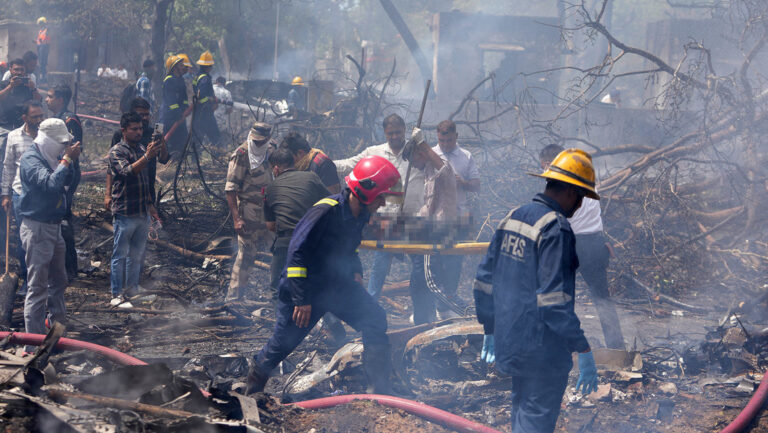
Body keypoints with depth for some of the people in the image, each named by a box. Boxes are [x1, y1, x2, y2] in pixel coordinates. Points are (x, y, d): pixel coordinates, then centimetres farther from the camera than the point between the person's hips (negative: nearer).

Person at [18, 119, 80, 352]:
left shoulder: (52, 158, 9)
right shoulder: (31, 159, -17)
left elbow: (72, 182, 11)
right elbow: (50, 184, -31)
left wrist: (72, 160, -4)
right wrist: (67, 159, -23)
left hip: (54, 226, 9)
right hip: (37, 228, -9)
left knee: (58, 281, 20)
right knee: (38, 288, -7)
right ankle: (35, 346, -5)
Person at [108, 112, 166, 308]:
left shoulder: (142, 149, 14)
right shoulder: (116, 151, -8)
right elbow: (127, 172, -27)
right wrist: (147, 157, -37)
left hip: (143, 212, 7)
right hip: (125, 212, -7)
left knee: (137, 255, 12)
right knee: (120, 255, -2)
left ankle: (132, 290, 21)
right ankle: (117, 295, 2)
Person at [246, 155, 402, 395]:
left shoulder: (361, 215, -1)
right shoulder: (326, 211, -26)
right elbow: (297, 252, -26)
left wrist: (356, 273, 5)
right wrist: (301, 300, -25)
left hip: (338, 285, 7)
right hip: (306, 287, -7)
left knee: (375, 321, -10)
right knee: (284, 340, 5)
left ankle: (379, 390, -5)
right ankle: (254, 385, 34)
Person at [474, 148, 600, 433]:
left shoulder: (512, 218, 8)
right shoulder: (556, 229, -17)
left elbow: (485, 279, 13)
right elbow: (553, 298, -24)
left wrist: (489, 329, 22)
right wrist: (583, 350, -21)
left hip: (507, 342, 8)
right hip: (542, 350, -8)